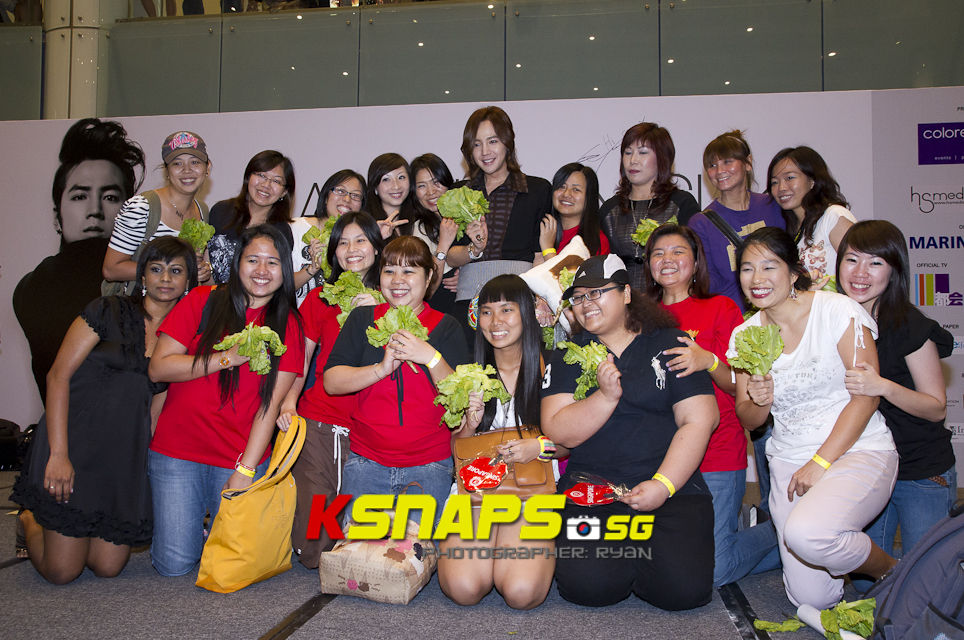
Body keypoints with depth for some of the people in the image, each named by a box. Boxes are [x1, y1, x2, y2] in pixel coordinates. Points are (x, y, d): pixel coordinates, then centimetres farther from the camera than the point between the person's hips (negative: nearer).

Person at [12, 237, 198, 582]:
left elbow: (155, 411, 11)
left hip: (126, 453, 4)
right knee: (61, 571, -3)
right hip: (75, 438, -4)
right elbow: (59, 375, -9)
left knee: (108, 567, 3)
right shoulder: (109, 311, -3)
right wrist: (58, 454, -16)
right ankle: (30, 521, 29)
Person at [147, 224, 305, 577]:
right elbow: (158, 368, -6)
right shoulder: (203, 301, 0)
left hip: (243, 459, 0)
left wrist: (245, 470, -10)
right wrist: (229, 358, -16)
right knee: (174, 564, -1)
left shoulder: (287, 323, 1)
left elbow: (272, 403, -4)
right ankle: (189, 524, 30)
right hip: (177, 453, 0)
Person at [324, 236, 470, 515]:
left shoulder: (446, 326, 1)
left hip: (429, 465, -1)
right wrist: (382, 368, -16)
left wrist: (432, 358, -20)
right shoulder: (362, 319, 6)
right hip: (366, 461, 1)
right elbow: (331, 382, -3)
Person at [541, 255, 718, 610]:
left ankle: (639, 551, 12)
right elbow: (559, 433, -2)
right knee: (589, 586, -21)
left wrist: (662, 485, -13)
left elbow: (699, 420, -3)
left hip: (672, 489, 0)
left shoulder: (671, 344, 6)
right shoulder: (567, 357, 9)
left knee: (683, 589, -20)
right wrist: (607, 396, -18)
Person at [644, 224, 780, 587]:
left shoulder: (721, 308, 3)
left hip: (715, 459, -4)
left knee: (709, 571, -10)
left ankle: (779, 533, 19)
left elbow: (741, 386, -5)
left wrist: (709, 361, -24)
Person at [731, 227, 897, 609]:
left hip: (856, 450, -4)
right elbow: (748, 421, 8)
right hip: (789, 460, 4)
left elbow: (867, 396, -12)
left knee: (806, 533, -33)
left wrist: (820, 462, -17)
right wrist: (759, 402, -15)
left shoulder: (837, 310, -8)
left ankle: (891, 570, -1)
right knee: (812, 599, -1)